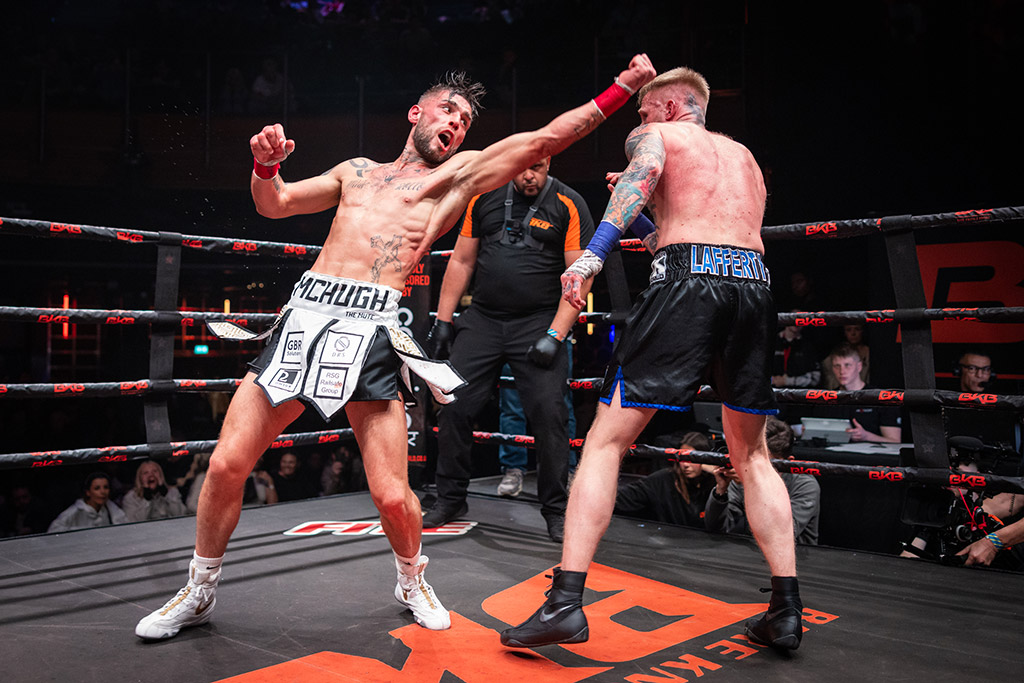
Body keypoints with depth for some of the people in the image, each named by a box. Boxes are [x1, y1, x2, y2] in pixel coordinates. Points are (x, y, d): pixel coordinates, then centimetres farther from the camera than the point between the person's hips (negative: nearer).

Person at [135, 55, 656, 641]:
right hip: (305, 313, 4)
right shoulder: (357, 170, 26)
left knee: (392, 495, -9)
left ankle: (412, 581, 25)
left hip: (373, 327, -3)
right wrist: (265, 164, 8)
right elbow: (274, 204, 29)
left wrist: (624, 87, 4)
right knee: (227, 464, 0)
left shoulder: (455, 174, 14)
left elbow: (544, 139, 7)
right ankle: (199, 592, 24)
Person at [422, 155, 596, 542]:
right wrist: (443, 321, 8)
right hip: (482, 319, 4)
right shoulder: (484, 198, 7)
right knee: (453, 405, 0)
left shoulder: (568, 206, -3)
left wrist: (554, 336, -14)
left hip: (539, 323, -3)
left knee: (549, 412, -12)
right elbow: (461, 262, 12)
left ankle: (555, 509, 7)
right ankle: (450, 498, 19)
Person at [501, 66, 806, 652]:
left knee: (606, 442, -1)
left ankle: (566, 602, -6)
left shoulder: (654, 134, 16)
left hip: (689, 283, -5)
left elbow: (644, 171, -10)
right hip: (756, 286, 6)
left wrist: (594, 253, -21)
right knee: (751, 454, 19)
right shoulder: (744, 156, 32)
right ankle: (787, 610, 16)